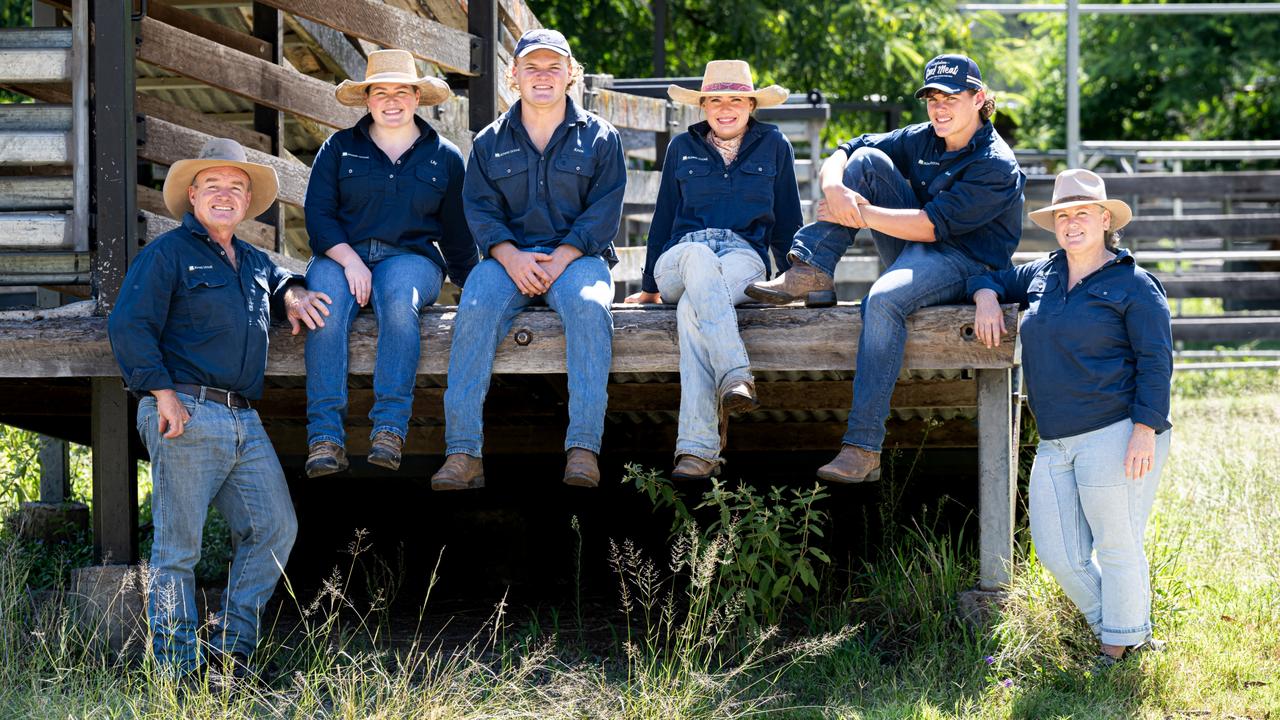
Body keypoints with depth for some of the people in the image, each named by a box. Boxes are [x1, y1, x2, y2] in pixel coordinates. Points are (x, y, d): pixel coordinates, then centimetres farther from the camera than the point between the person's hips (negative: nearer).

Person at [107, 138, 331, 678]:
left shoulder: (252, 261, 22)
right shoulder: (168, 253, -1)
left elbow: (278, 281, 44)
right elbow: (128, 325, -9)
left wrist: (293, 294, 18)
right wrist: (163, 393, -16)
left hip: (245, 423, 8)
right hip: (187, 416, -7)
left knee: (275, 528, 2)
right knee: (179, 546, -4)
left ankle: (232, 649, 12)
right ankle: (179, 669, 0)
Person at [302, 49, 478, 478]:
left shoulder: (444, 157, 16)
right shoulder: (339, 148, 14)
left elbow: (457, 235, 20)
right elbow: (318, 215, 5)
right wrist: (348, 259, -11)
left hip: (411, 257, 0)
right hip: (340, 256, 0)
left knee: (400, 301, -37)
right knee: (327, 306, -35)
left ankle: (390, 428, -43)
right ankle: (325, 436, -42)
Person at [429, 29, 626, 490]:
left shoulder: (599, 137, 9)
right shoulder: (491, 142, 15)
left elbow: (603, 213, 0)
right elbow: (480, 209, 6)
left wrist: (558, 261, -15)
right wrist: (511, 257, -14)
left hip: (576, 255, -1)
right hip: (509, 256, 1)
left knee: (589, 306, -35)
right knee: (475, 309, -30)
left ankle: (583, 447, -38)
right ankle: (462, 451, -33)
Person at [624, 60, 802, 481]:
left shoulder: (773, 146, 15)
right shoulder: (682, 148, 18)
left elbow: (786, 221, 19)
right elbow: (664, 219, 23)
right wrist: (649, 286, 24)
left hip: (745, 258, -1)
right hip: (681, 257, 1)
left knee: (692, 308, -38)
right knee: (699, 256, -41)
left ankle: (697, 447, -51)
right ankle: (735, 377, -59)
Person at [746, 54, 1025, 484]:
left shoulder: (996, 167, -15)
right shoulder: (923, 140, 7)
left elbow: (932, 225, -23)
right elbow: (841, 156, 4)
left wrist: (861, 215, -21)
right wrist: (835, 189, -20)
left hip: (963, 265, -8)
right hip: (914, 250, 8)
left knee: (884, 299, -39)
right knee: (867, 160, -6)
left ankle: (864, 450, -42)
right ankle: (810, 274, -16)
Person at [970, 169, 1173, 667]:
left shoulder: (1133, 285, -3)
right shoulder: (1042, 276, 16)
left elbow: (1156, 362, -8)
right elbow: (991, 278, 33)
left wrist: (1145, 430, -17)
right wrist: (986, 298, 8)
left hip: (1115, 435, -7)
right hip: (1055, 443, 7)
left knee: (1116, 547, -1)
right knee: (1057, 553, 6)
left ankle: (1121, 648, 13)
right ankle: (1110, 626, 24)